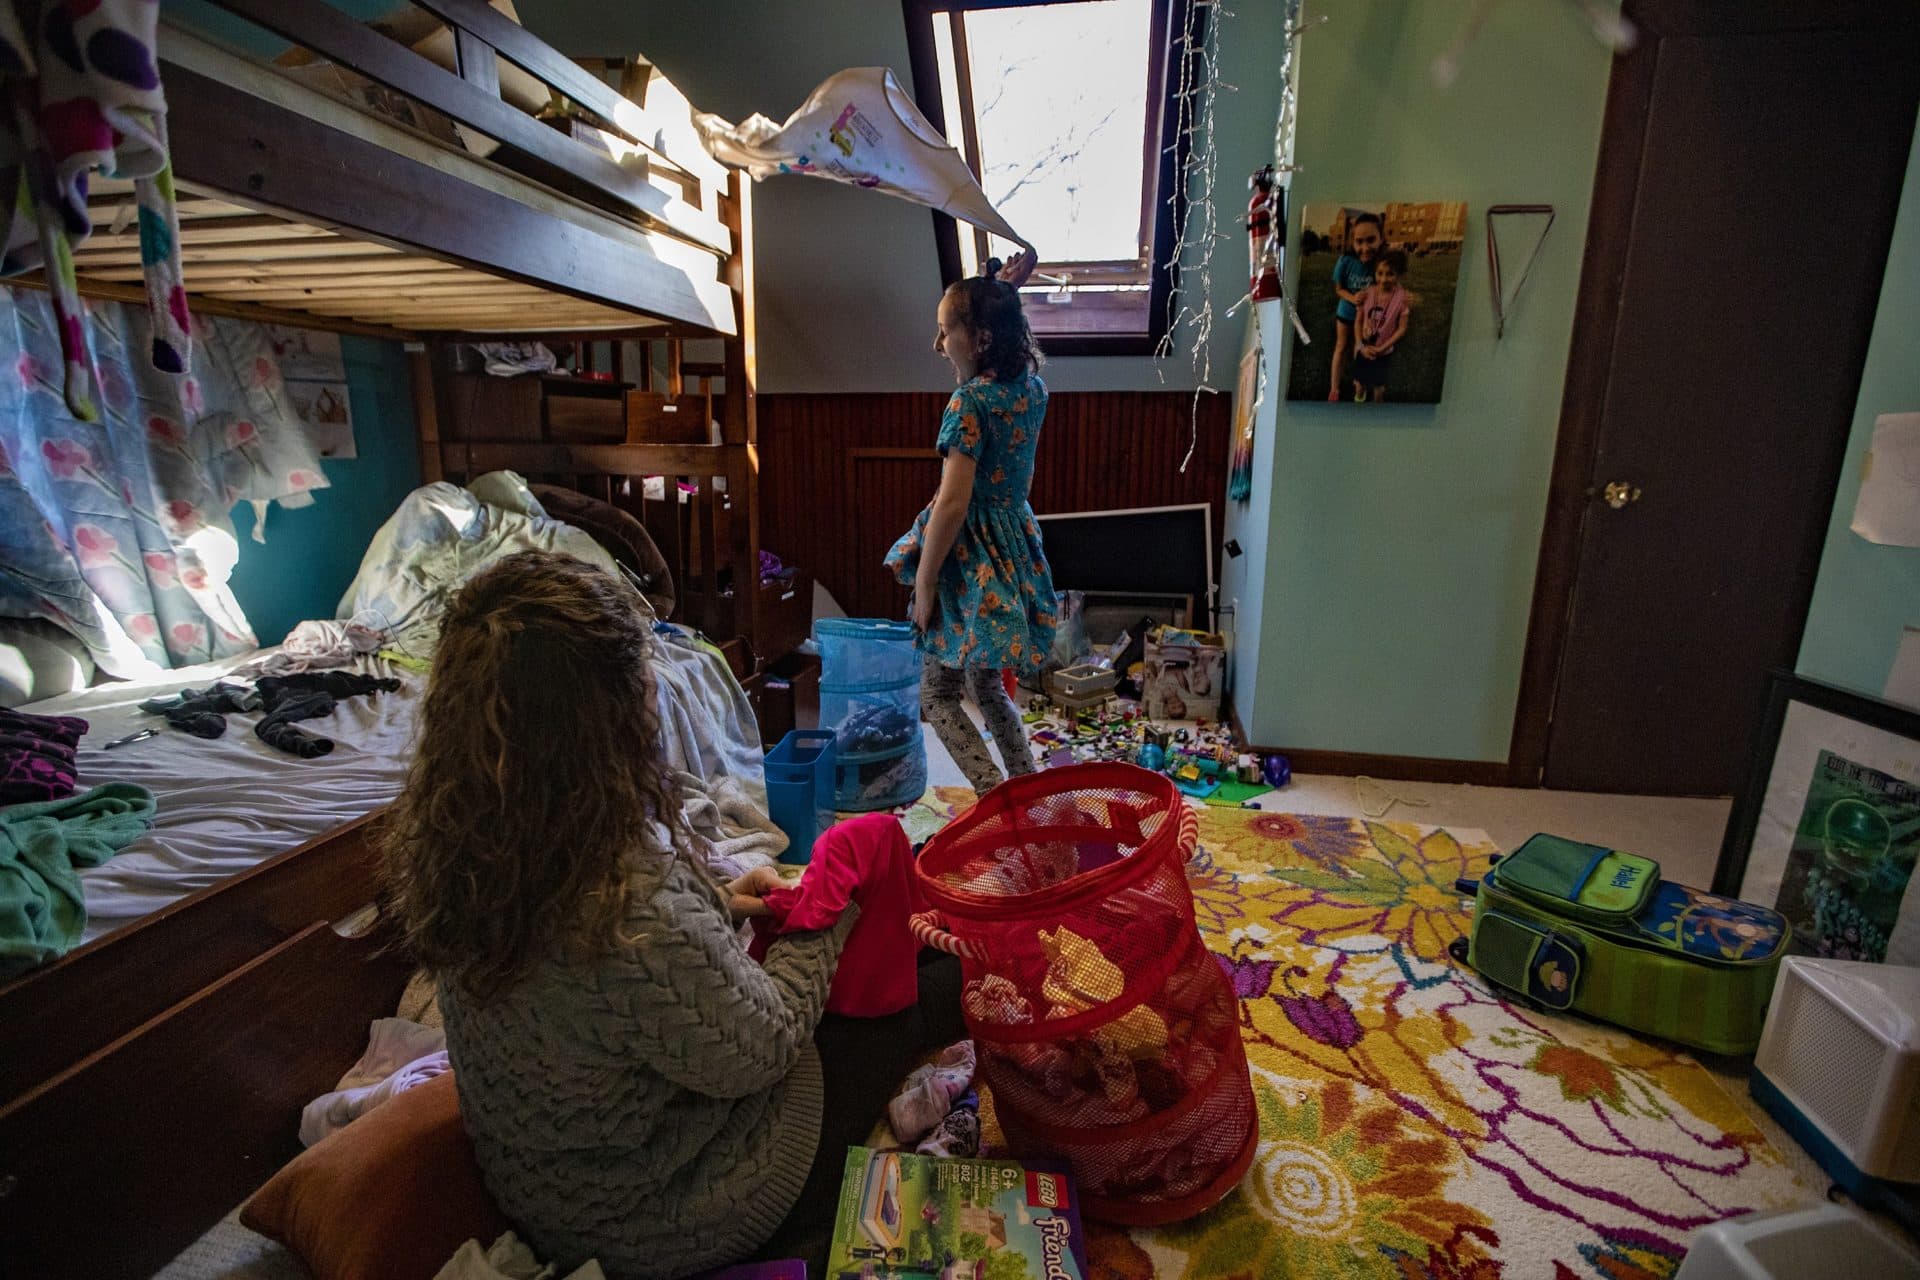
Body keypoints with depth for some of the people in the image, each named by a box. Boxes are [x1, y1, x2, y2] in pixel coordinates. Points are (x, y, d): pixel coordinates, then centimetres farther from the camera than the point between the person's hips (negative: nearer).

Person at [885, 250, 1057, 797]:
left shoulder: (970, 401, -19)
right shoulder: (1032, 385, 5)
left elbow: (952, 503, -23)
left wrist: (923, 583, -15)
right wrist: (1004, 290, 17)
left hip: (972, 556, -8)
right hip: (1016, 543, 8)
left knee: (938, 695, 7)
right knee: (987, 685, 21)